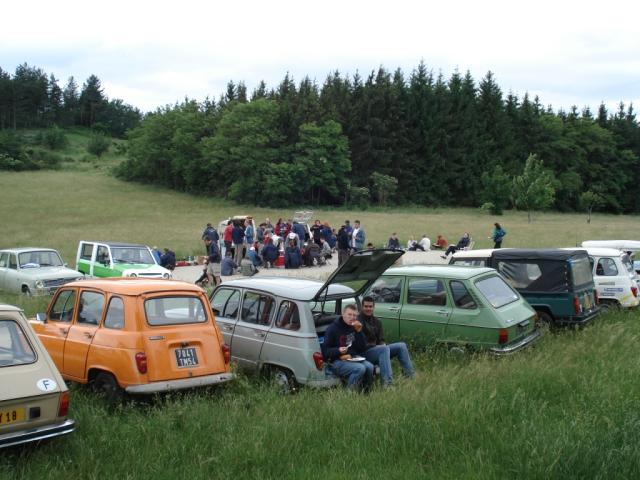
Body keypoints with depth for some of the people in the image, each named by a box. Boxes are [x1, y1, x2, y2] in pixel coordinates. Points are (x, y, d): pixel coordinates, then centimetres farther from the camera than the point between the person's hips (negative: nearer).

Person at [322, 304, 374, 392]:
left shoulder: (355, 328, 15)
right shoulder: (333, 328, 0)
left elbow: (363, 349, 9)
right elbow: (325, 351, -4)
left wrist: (359, 332, -3)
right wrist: (338, 351, -23)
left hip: (355, 358, 5)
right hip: (337, 361, -5)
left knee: (369, 366, -25)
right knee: (360, 368, -31)